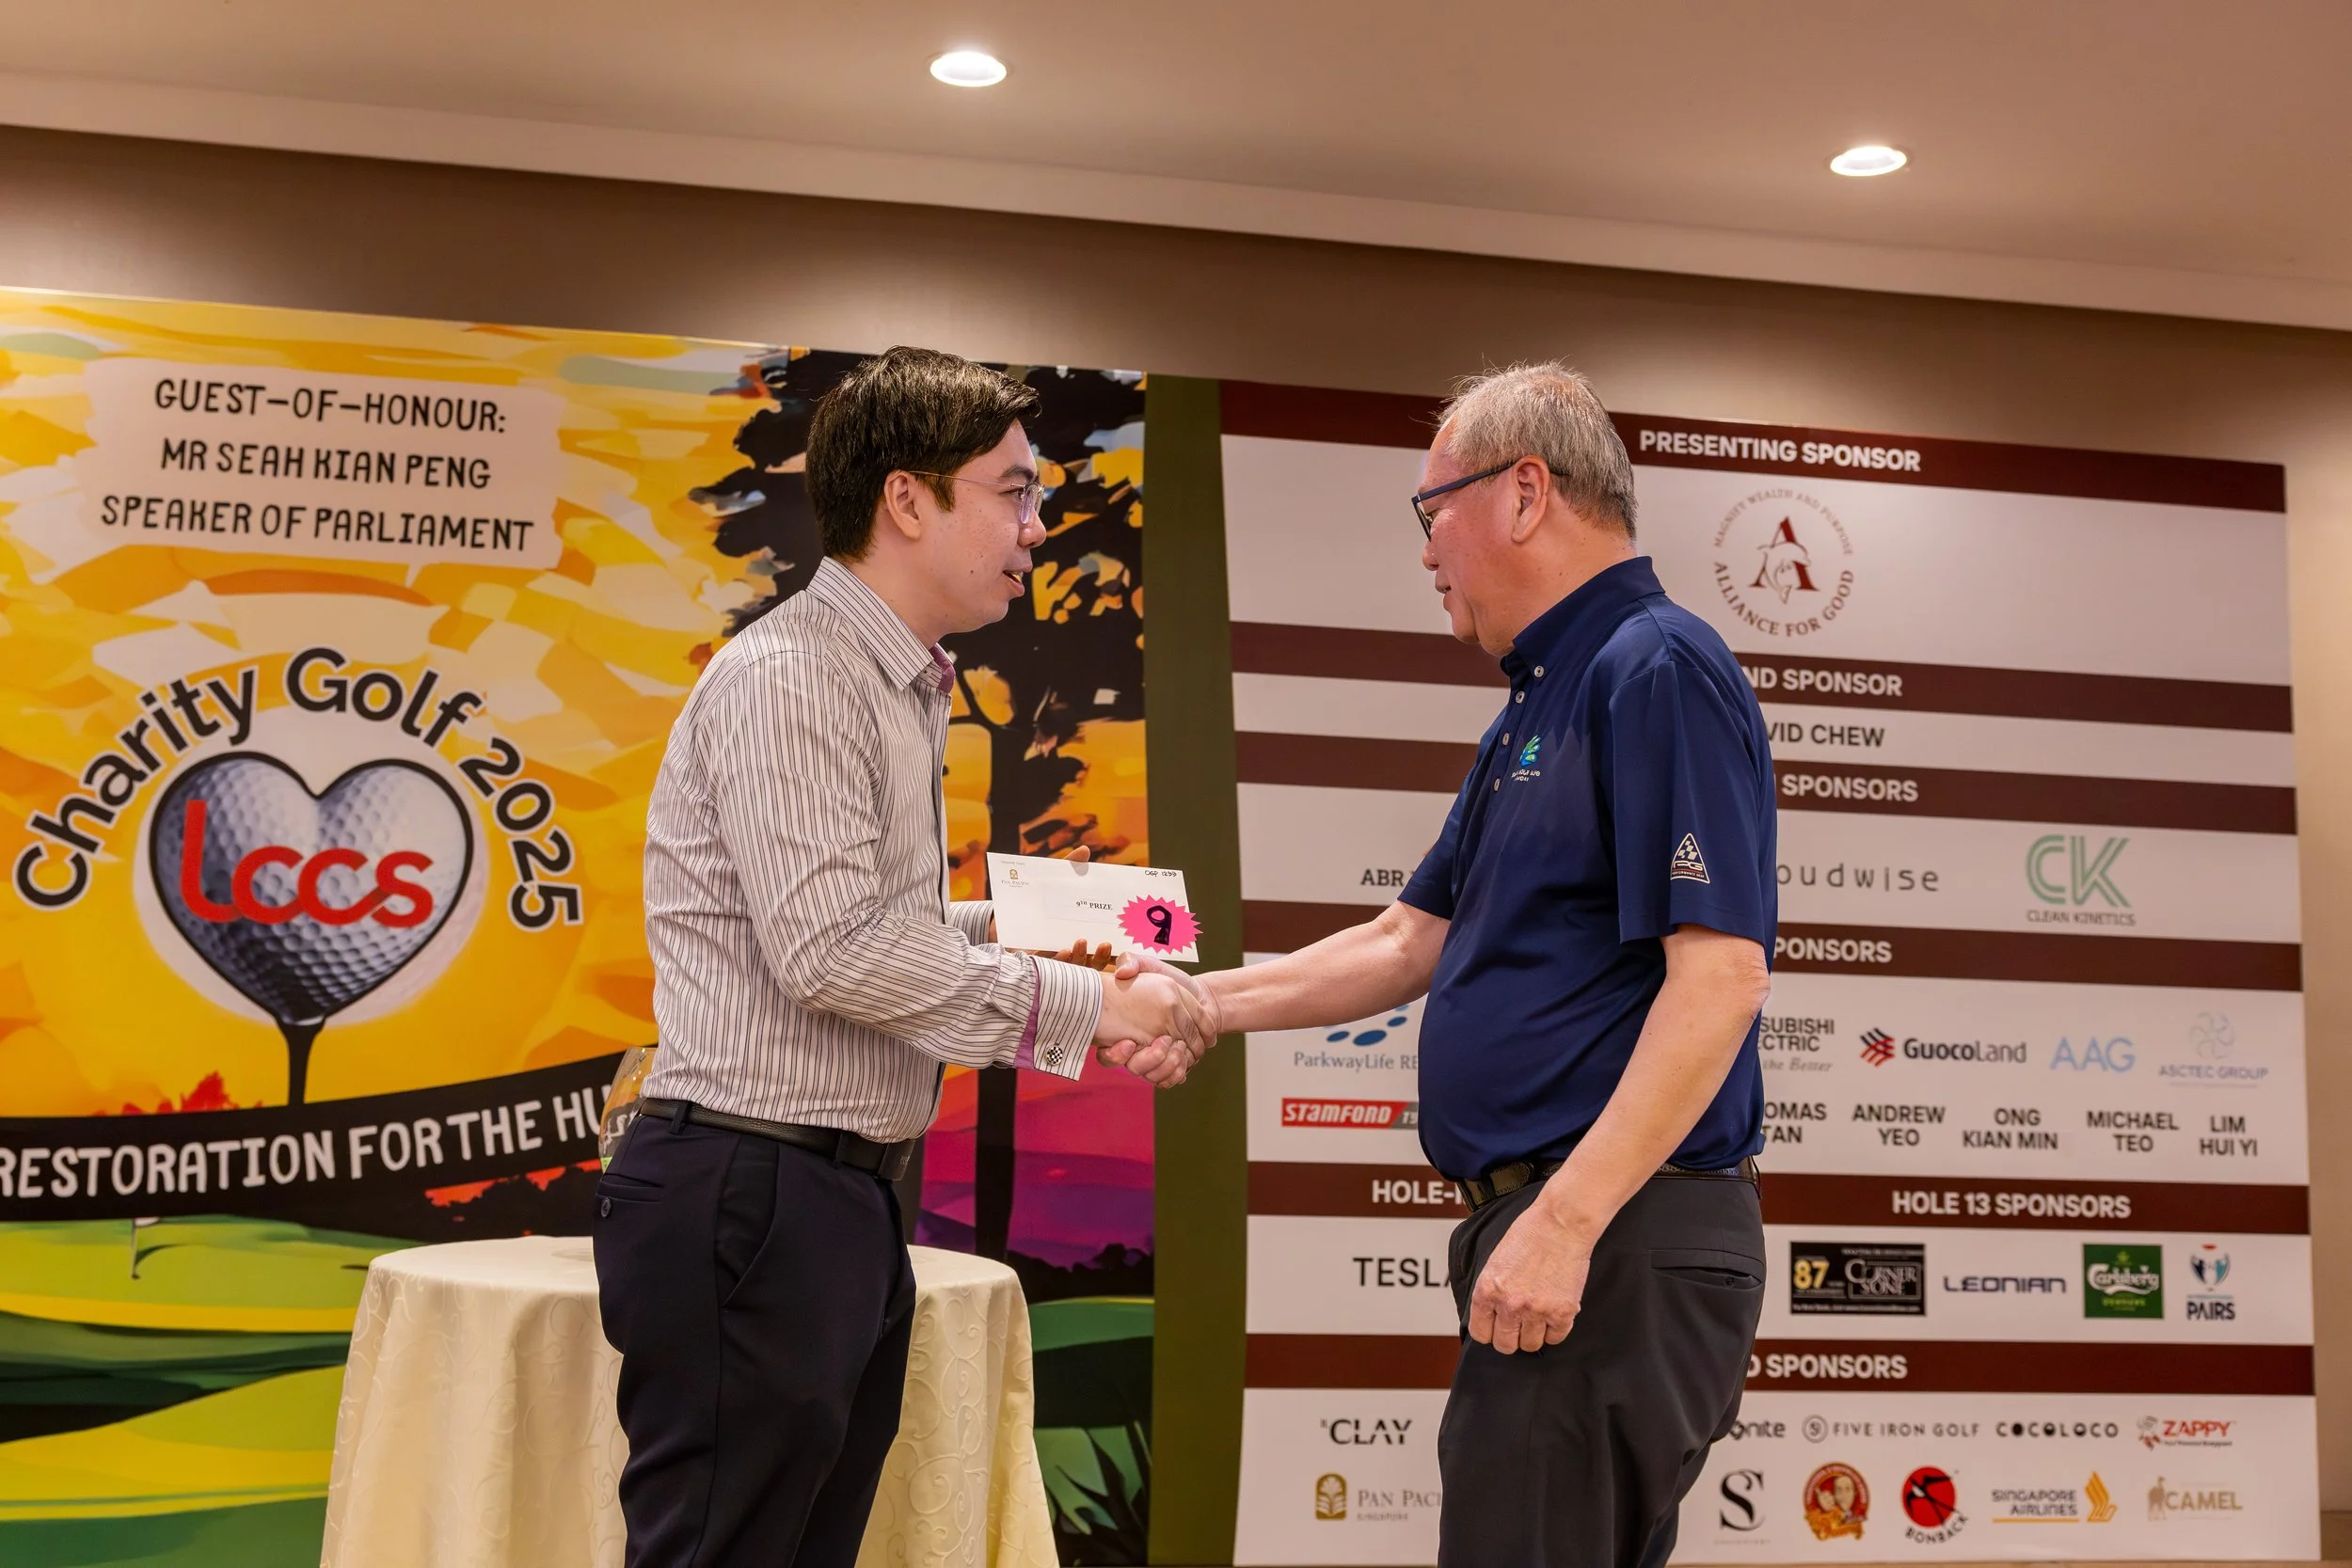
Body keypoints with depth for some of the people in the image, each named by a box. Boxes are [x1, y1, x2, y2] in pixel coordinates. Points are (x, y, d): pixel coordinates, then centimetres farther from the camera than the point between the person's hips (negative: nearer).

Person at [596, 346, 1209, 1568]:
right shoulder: (786, 680, -13)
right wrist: (1083, 1008, -15)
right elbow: (830, 947, -21)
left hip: (844, 1195, 10)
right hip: (748, 1195, -10)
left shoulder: (904, 690, 18)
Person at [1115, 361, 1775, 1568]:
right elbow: (1408, 945, 25)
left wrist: (1566, 1219, -25)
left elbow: (1720, 972, -21)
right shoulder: (1534, 709, 20)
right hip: (1547, 1226, 10)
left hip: (1616, 1239, -10)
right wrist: (1200, 1004, 21)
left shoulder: (1656, 669, -12)